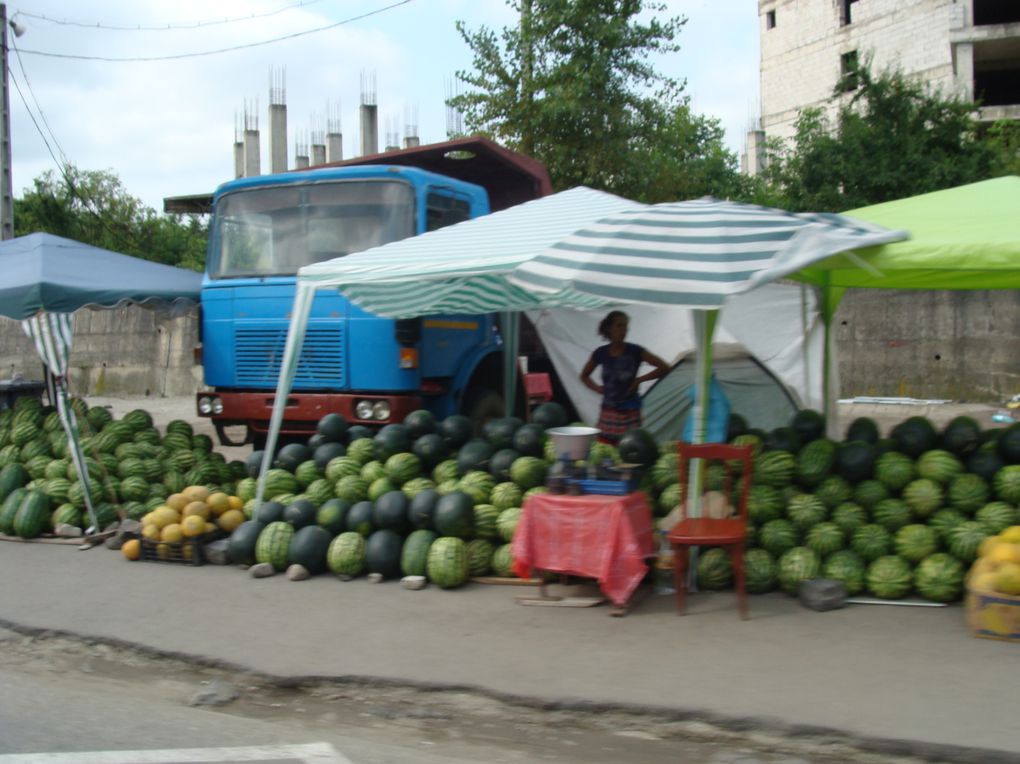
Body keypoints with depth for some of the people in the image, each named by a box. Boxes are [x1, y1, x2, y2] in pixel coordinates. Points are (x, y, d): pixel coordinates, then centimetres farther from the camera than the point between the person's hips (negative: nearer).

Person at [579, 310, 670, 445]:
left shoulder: (635, 351, -6)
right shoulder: (601, 353, 2)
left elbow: (664, 368, -6)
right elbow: (584, 376, 20)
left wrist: (639, 380, -8)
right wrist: (598, 388, 4)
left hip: (629, 413, -3)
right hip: (608, 412, 3)